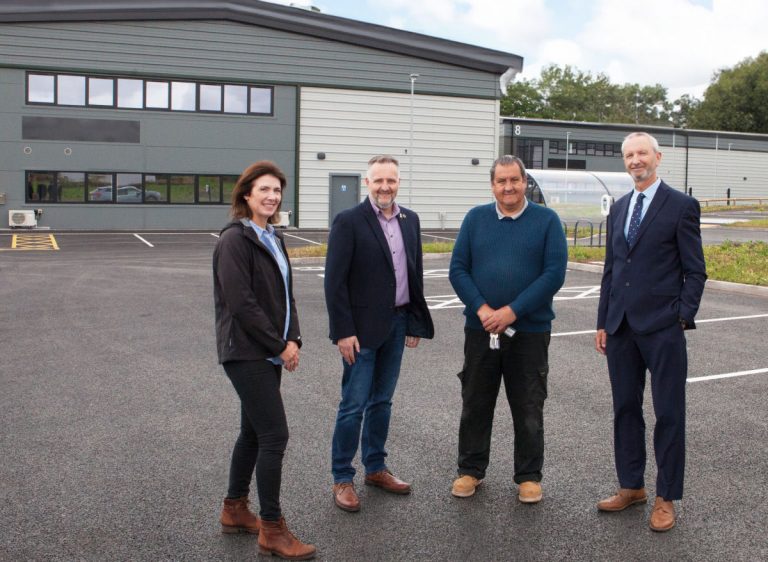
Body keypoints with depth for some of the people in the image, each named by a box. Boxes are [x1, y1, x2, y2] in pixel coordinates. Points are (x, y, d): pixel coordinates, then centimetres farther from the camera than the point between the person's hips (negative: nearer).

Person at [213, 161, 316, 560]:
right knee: (274, 435, -8)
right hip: (246, 353, -9)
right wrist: (279, 346, -15)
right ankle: (272, 530, 4)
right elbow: (240, 302, -19)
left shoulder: (272, 238, 13)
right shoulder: (235, 239, -13)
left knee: (254, 431, 16)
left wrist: (293, 339, -2)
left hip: (269, 353, 9)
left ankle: (234, 510, 31)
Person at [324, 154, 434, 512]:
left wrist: (416, 321, 10)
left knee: (381, 402, 15)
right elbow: (335, 281, -12)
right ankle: (342, 479, 12)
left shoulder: (409, 220, 9)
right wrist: (343, 332, -16)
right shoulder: (348, 222, -10)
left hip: (397, 324, 6)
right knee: (354, 405, 0)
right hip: (362, 327, -6)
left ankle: (375, 468, 28)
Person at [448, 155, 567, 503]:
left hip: (530, 330, -2)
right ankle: (471, 470, 26)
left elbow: (554, 273, -8)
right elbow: (458, 269, 2)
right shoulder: (475, 218, 6)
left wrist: (512, 311, -14)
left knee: (529, 408, 7)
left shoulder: (546, 220, -1)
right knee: (475, 404, 10)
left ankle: (529, 476, 22)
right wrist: (481, 309, -12)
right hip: (480, 329, 2)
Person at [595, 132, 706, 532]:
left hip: (662, 328, -5)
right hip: (621, 328, 6)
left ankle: (666, 498, 15)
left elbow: (695, 271, -4)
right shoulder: (618, 208, 14)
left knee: (668, 414, 3)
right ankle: (631, 487, 27)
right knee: (625, 409, 13)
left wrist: (683, 317, -12)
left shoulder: (681, 206, -3)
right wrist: (603, 322, 12)